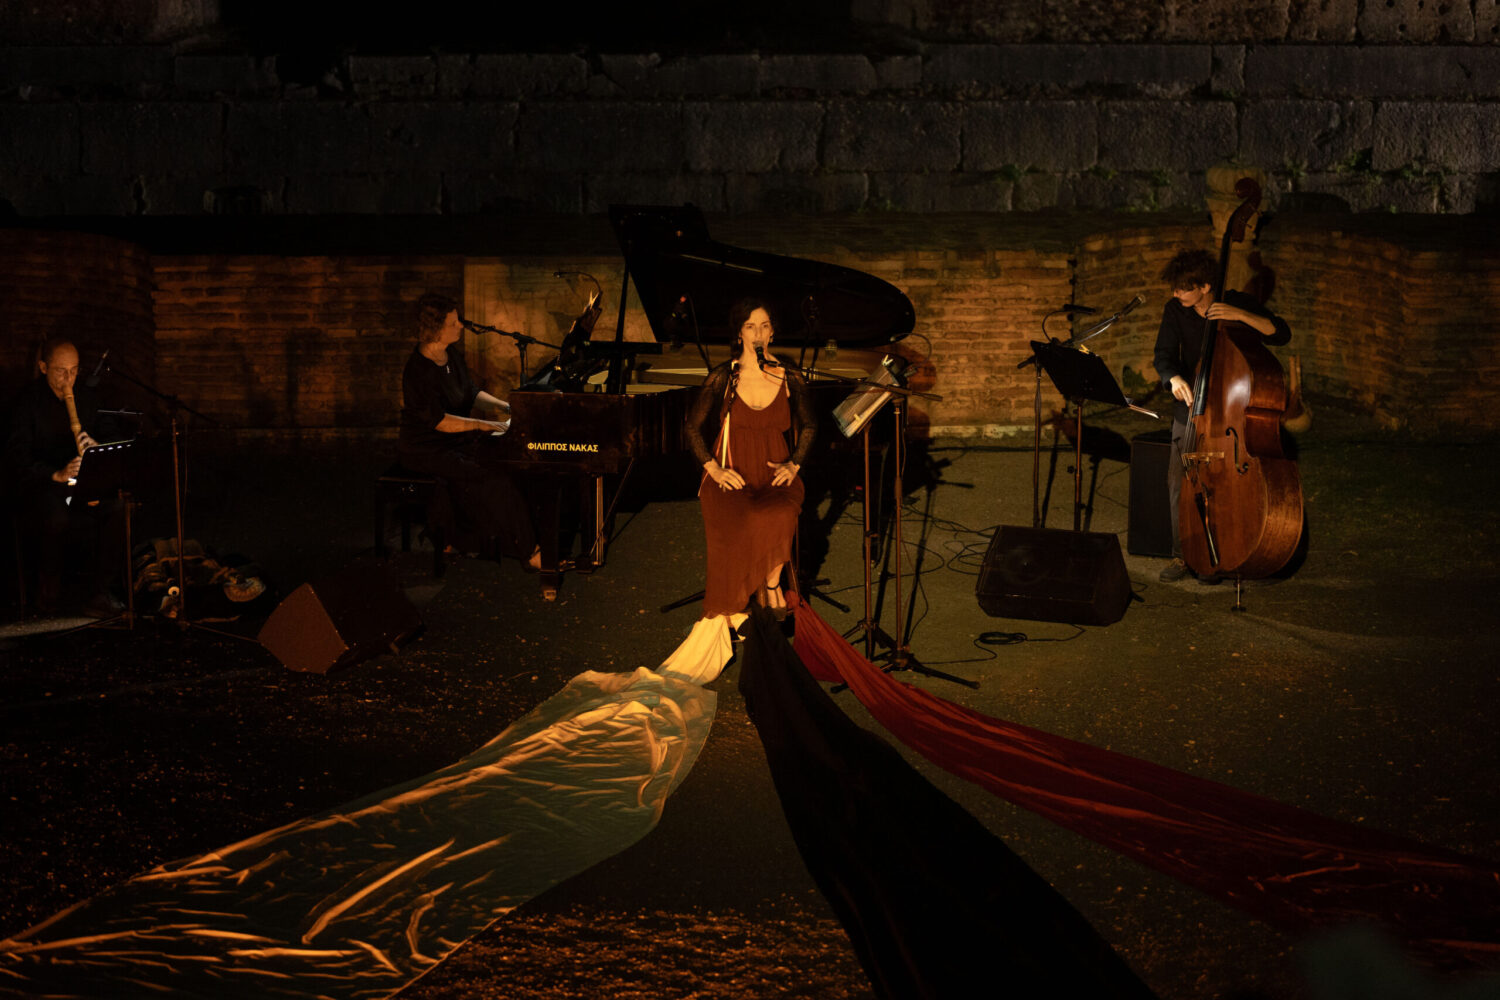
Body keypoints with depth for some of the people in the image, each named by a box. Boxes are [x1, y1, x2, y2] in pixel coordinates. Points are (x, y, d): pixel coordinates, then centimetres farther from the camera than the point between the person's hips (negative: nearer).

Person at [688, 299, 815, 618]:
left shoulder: (790, 379, 4)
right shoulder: (722, 378, -1)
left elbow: (809, 426, 17)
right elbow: (693, 427, 6)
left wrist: (794, 465, 1)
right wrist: (713, 468, -6)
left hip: (775, 475, 1)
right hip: (731, 476, -1)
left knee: (779, 516, -34)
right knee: (742, 524, -33)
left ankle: (770, 583, -9)